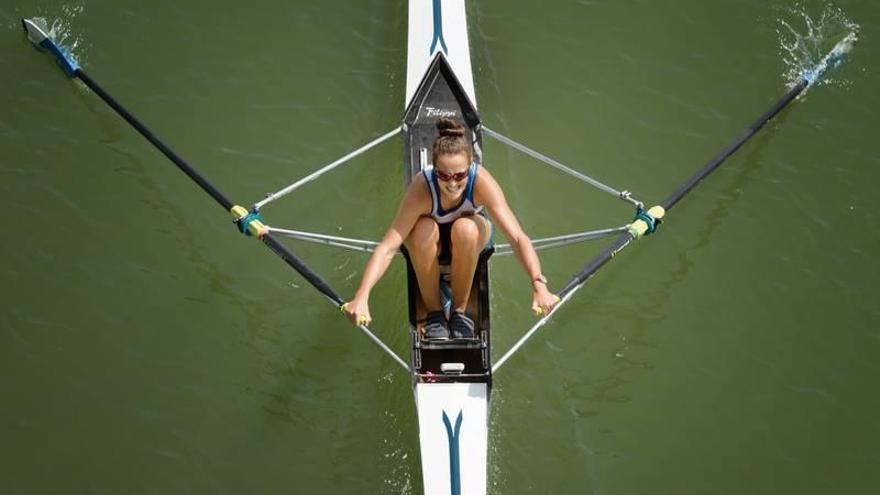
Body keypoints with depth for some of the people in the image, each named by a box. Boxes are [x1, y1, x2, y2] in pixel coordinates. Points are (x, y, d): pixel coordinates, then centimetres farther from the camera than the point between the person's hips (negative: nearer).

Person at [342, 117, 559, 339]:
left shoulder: (481, 181, -34)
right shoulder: (422, 187, -35)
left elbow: (517, 237, -38)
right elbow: (388, 247, -40)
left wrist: (539, 285, -51)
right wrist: (362, 296, -52)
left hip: (471, 239, 1)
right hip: (429, 244, 0)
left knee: (465, 229, -35)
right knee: (424, 229, -36)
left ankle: (460, 310, -12)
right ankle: (433, 312, -14)